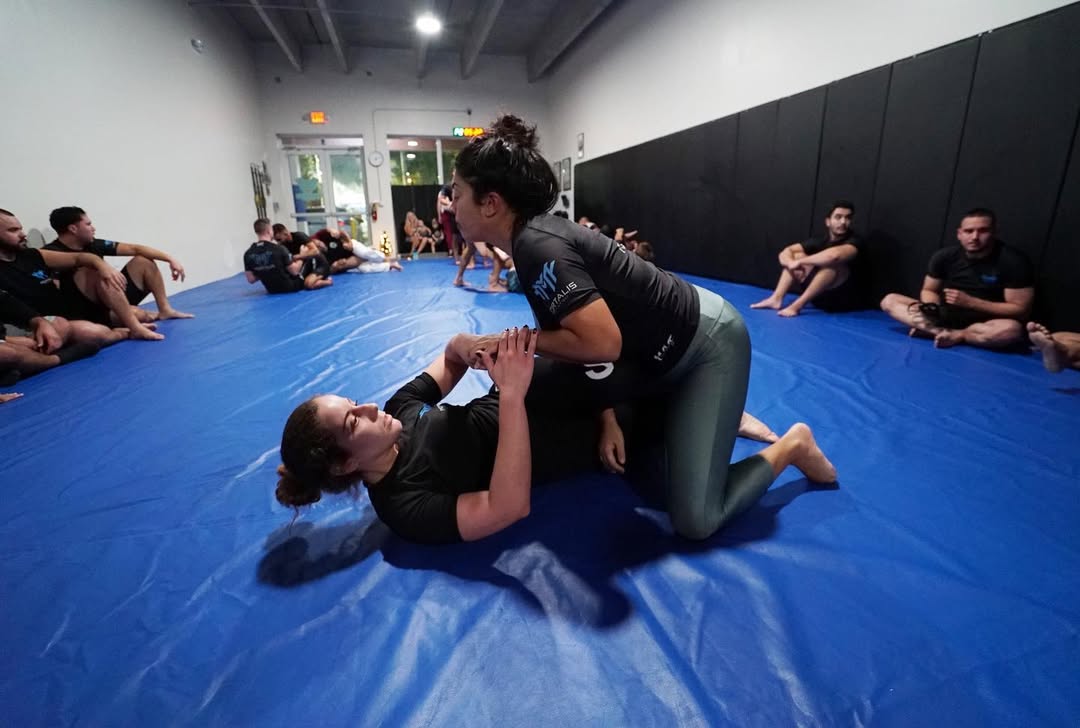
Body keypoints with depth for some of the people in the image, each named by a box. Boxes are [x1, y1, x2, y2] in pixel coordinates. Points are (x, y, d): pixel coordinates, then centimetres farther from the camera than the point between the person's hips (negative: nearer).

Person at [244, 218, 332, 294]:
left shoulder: (248, 253, -8)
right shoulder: (278, 249, -22)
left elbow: (251, 279, -3)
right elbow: (294, 271, -16)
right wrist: (302, 257, 4)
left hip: (272, 290, 6)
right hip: (291, 286, -6)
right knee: (313, 257, 11)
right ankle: (322, 280, 29)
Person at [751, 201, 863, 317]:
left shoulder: (853, 242, -16)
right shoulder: (820, 242, 3)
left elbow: (834, 255, -40)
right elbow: (785, 252, 0)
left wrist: (800, 262, -28)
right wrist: (792, 264, -24)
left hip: (843, 299, -6)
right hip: (820, 296, 6)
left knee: (834, 263, -32)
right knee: (797, 255, -3)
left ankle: (797, 305, -34)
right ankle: (776, 298, -19)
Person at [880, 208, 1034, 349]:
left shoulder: (1013, 261, -13)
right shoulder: (944, 256, -4)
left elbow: (1020, 310, -13)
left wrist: (970, 302, -20)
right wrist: (930, 308, -18)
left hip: (984, 324, -3)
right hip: (946, 316, 3)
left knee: (1012, 330, -40)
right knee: (889, 300, -14)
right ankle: (943, 332, -30)